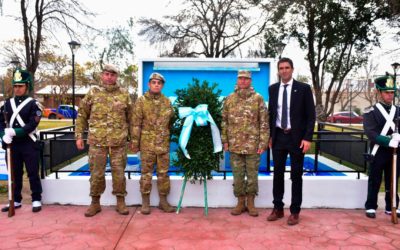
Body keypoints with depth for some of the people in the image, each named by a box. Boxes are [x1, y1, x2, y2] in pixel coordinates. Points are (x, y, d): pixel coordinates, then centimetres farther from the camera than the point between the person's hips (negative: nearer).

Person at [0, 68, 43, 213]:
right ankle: (16, 200, 25)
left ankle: (36, 200, 13)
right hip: (12, 145, 4)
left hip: (29, 145, -4)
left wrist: (14, 132, -22)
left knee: (33, 173, 2)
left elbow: (32, 125, -14)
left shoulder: (33, 104, -5)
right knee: (15, 174, 13)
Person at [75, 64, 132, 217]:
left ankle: (120, 202, 20)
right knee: (96, 173, 7)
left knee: (119, 172, 6)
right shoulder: (93, 93, 5)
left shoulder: (124, 95, 6)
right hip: (97, 141, 0)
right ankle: (95, 202, 22)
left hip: (119, 142, 0)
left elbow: (131, 118, 10)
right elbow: (81, 116, 8)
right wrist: (79, 136, 3)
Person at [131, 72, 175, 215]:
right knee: (146, 173, 4)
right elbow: (136, 124, -4)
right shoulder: (141, 101, -2)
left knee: (163, 173, 8)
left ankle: (163, 201, 18)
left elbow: (171, 123, 14)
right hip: (147, 144, -3)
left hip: (164, 144, 3)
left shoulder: (167, 102, 9)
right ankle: (145, 202, 15)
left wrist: (171, 140, 11)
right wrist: (135, 143, -8)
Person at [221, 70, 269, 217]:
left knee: (252, 174, 6)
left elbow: (264, 122, -3)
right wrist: (225, 141, 4)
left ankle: (250, 203, 21)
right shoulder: (229, 99, 6)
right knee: (238, 175, 8)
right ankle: (241, 203, 21)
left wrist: (263, 142, -9)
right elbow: (224, 121, 9)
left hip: (253, 145, -2)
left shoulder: (258, 98, -1)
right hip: (235, 145, 2)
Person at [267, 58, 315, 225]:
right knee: (278, 174, 9)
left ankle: (295, 212, 16)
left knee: (296, 176, 5)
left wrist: (307, 138, -13)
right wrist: (270, 136, 8)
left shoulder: (303, 88, -4)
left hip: (296, 137, -3)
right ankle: (278, 208, 22)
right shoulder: (273, 89, 7)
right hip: (278, 136, 3)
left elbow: (311, 115, -5)